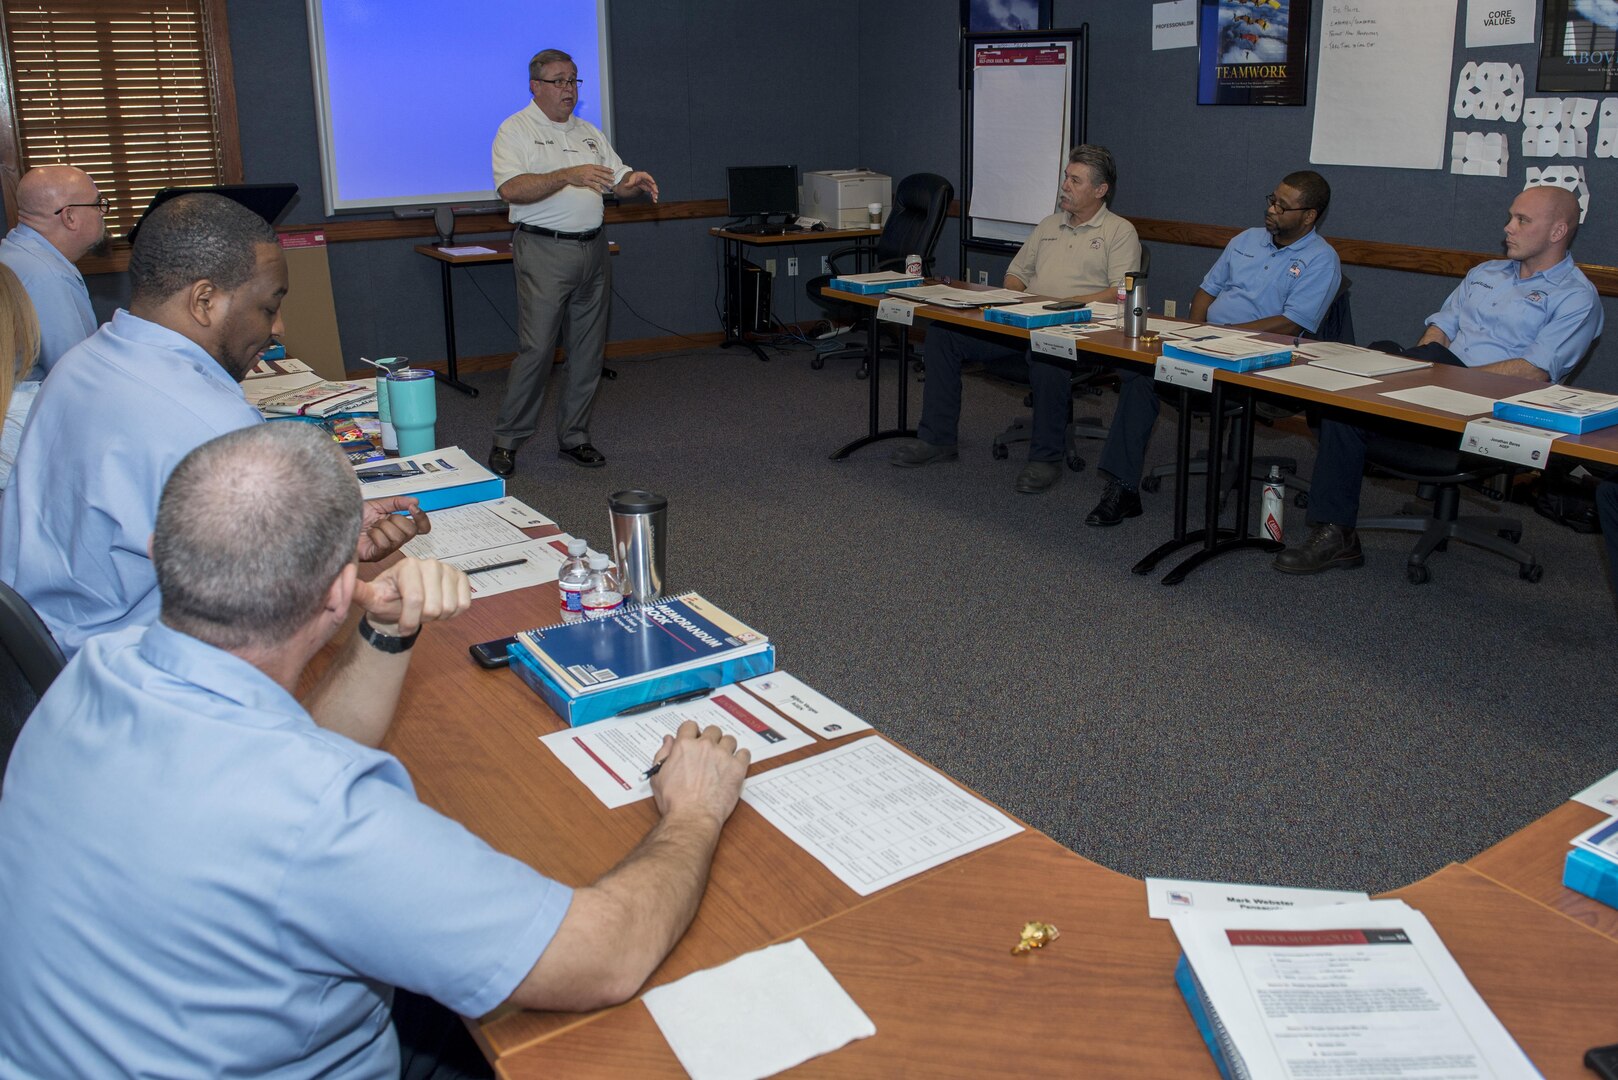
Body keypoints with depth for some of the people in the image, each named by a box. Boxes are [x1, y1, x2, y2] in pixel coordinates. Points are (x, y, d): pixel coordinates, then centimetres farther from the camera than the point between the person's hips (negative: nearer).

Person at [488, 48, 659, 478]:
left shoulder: (589, 133, 18)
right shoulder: (516, 130, -2)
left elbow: (618, 180, 18)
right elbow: (511, 188, -17)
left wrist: (635, 181, -7)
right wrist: (568, 176, -26)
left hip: (592, 249, 6)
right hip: (544, 252, -6)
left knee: (588, 348, 7)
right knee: (536, 349, -9)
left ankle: (574, 436, 17)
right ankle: (506, 439, 2)